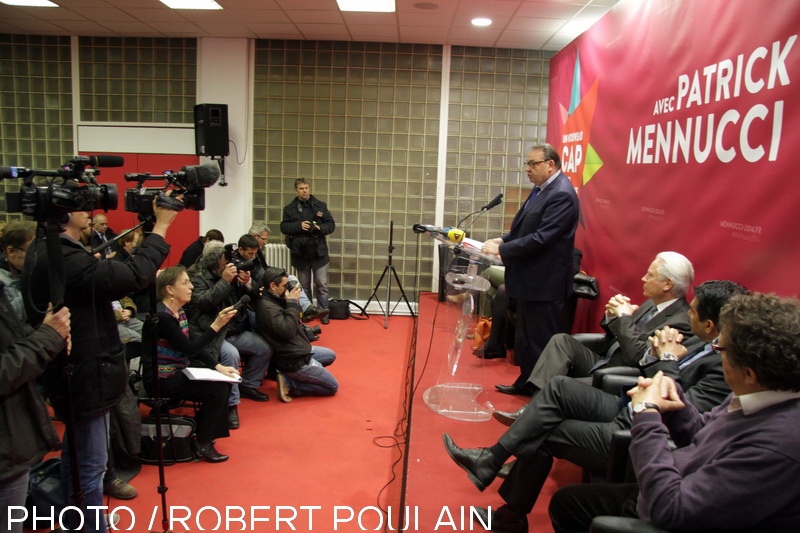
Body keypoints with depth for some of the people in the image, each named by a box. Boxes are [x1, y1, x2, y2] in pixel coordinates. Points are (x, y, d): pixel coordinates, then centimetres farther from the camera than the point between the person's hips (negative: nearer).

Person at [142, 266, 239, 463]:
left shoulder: (179, 311, 7)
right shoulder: (162, 316, -22)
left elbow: (194, 344, 8)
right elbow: (190, 349, -25)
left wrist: (218, 366, -2)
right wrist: (216, 325, -31)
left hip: (178, 370, 9)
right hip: (162, 379, -9)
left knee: (225, 381, 2)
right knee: (219, 388, -16)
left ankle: (200, 430, 17)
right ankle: (203, 445, -1)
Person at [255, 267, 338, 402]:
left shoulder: (275, 300, 5)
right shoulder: (267, 307, -24)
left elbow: (294, 322, 13)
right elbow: (287, 331, -31)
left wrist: (292, 301, -1)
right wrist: (292, 302, -24)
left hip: (298, 350, 10)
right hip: (293, 361, -10)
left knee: (331, 356, 29)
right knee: (332, 387, -1)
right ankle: (289, 384, -2)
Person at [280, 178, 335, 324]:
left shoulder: (320, 205, 2)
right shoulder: (289, 208, 3)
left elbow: (331, 225, 2)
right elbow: (284, 227, -3)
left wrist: (321, 228, -18)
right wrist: (298, 225, -19)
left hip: (318, 252, -1)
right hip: (300, 253, 1)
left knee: (322, 285, 2)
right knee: (304, 286, 12)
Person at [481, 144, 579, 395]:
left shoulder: (561, 194, -20)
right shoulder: (541, 189, 10)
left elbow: (541, 238, -27)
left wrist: (501, 249, -21)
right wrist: (503, 239, 2)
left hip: (545, 283, -10)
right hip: (529, 280, 10)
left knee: (543, 342, 2)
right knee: (525, 338, 21)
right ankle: (526, 382, 36)